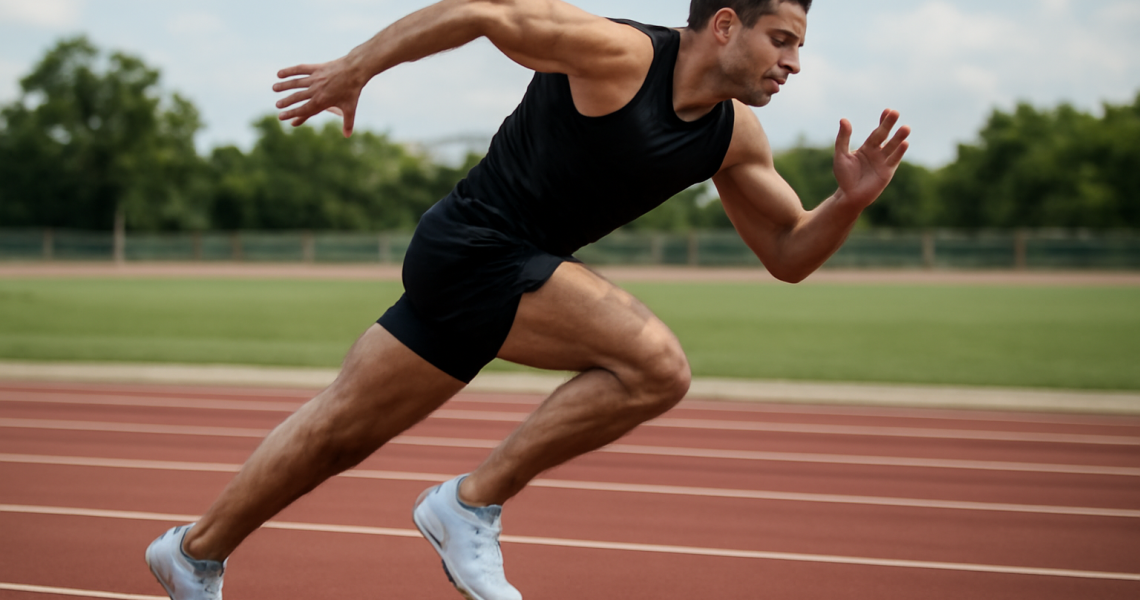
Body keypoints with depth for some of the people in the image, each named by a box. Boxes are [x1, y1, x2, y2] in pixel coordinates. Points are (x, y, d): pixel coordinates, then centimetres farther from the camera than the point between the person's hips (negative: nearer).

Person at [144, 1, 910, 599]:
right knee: (654, 365, -21)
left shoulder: (734, 136, 6)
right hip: (472, 249, -8)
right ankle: (473, 503, -10)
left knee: (342, 431, 17)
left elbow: (789, 254, 11)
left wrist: (849, 202, -8)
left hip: (506, 268, 8)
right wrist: (356, 67, -11)